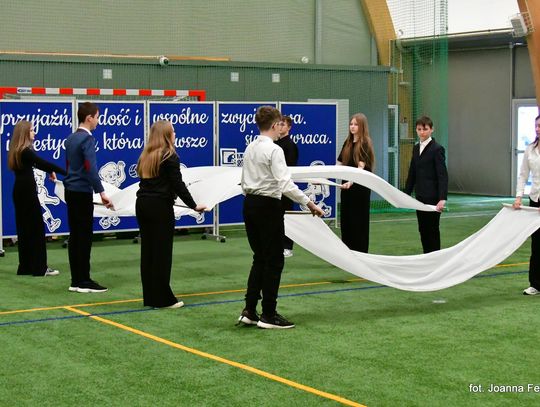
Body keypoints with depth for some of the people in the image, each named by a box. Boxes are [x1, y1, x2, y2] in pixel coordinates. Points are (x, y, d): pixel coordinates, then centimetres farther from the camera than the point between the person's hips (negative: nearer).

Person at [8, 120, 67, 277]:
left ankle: (25, 266, 14)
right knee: (36, 228, -4)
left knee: (23, 228, 11)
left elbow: (36, 163, 22)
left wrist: (50, 172, 18)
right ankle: (39, 267, -4)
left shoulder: (17, 151, 12)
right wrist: (67, 172, -23)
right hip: (27, 191, -9)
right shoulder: (26, 151, -16)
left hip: (20, 191, 9)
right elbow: (43, 163, -22)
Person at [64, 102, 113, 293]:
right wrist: (101, 192, -24)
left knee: (75, 236, 9)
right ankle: (83, 281, -2)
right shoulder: (87, 139, -13)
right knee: (84, 236, -4)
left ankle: (76, 280, 11)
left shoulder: (70, 138, 13)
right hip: (82, 192, -9)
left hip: (71, 191, 9)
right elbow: (90, 168, -22)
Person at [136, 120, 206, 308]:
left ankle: (150, 297, 15)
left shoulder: (145, 156, 12)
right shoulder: (169, 156, -8)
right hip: (160, 206, -7)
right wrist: (193, 205, -5)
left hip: (142, 204, 7)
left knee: (147, 250, 10)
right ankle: (162, 298, 2)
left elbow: (145, 180, 13)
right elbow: (178, 185, -11)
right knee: (162, 251, -1)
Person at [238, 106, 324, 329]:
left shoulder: (250, 148, 9)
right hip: (268, 206, -8)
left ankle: (249, 311, 14)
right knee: (274, 260, 2)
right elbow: (286, 184, -23)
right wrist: (310, 203, -21)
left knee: (259, 259, 15)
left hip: (250, 203, 8)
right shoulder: (274, 150, -15)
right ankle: (268, 315, 7)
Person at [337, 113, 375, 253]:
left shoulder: (365, 143, -10)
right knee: (345, 220, 8)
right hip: (346, 186, 7)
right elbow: (339, 165, 13)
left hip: (360, 187, -7)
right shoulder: (348, 142, 10)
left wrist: (351, 182, -37)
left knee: (359, 222, -1)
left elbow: (361, 167, -22)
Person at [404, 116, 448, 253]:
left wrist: (442, 199, -23)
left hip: (432, 197, -7)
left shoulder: (437, 149, -11)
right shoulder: (416, 148, 11)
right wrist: (406, 194, 14)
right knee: (423, 230, 10)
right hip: (420, 197, 7)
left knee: (432, 229, 0)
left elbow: (443, 175, -15)